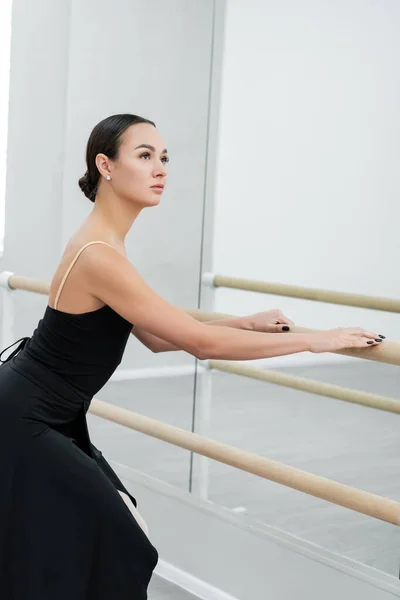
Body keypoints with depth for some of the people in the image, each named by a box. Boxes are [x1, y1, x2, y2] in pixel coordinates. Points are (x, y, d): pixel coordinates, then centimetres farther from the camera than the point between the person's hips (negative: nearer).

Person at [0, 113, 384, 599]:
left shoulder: (102, 244, 5)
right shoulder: (98, 255, -26)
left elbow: (157, 337, 11)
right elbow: (202, 343, -25)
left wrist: (246, 323, 3)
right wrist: (315, 340, -19)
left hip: (51, 420, 9)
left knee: (112, 540, 14)